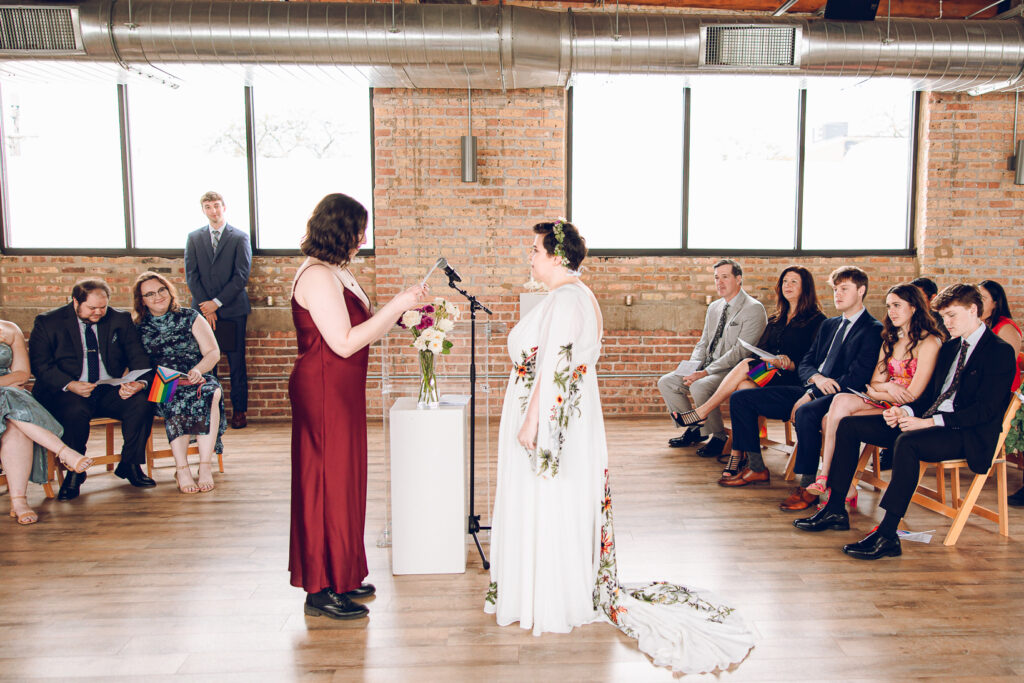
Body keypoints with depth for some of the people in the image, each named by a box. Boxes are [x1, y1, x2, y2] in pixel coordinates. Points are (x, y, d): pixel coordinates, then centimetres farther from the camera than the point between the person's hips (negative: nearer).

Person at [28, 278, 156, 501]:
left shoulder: (120, 319, 8)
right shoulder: (48, 322, 1)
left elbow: (138, 356, 4)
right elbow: (40, 364, -6)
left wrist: (139, 383, -19)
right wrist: (70, 385, -24)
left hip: (110, 391, 3)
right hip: (67, 393, -2)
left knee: (142, 403, -25)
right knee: (76, 412, -36)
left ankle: (130, 465, -5)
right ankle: (74, 473, -11)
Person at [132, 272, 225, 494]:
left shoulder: (190, 317, 11)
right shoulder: (139, 328, 12)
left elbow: (213, 352, 4)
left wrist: (198, 370, -15)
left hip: (197, 380, 0)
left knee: (210, 394, -33)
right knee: (174, 401, -35)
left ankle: (206, 467, -37)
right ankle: (182, 470, -36)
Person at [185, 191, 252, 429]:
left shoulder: (240, 238, 3)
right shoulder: (194, 237, 11)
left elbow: (242, 275, -4)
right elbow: (191, 274, 5)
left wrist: (217, 302, -10)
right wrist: (206, 307, -5)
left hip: (233, 309, -2)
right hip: (203, 309, 2)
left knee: (237, 362, 2)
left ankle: (239, 409, 10)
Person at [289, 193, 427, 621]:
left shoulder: (335, 272, 13)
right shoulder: (318, 276, -18)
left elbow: (359, 330, 15)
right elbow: (345, 343, -23)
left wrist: (400, 312, 11)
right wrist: (395, 306, -19)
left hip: (342, 392, 10)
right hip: (323, 392, -10)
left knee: (343, 480, 16)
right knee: (328, 483, -2)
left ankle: (340, 576, 28)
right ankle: (322, 590, 11)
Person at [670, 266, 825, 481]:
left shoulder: (816, 320, 3)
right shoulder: (776, 319, 23)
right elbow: (761, 349, 14)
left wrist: (788, 364, -22)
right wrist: (771, 361, -8)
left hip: (793, 380, -5)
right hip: (768, 373, 5)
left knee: (746, 366, -30)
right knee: (744, 386, -31)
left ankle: (701, 413, -24)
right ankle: (738, 454, -33)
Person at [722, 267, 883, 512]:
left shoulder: (873, 330, -4)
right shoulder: (828, 325, 22)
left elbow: (857, 377, -15)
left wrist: (811, 395, -18)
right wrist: (816, 377, -9)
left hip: (839, 398, -8)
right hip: (809, 391, 8)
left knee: (806, 413, -41)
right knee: (740, 398, -1)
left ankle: (807, 487, -26)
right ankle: (756, 468, 5)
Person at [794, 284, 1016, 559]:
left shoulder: (1000, 351, -6)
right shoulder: (950, 347, 20)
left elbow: (986, 409, -16)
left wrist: (930, 422, -23)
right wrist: (906, 411, -2)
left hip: (968, 434, -9)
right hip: (928, 421, 9)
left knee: (907, 442, -39)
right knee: (849, 425, -3)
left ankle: (887, 535, -36)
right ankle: (836, 510, -3)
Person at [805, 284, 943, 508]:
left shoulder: (929, 342, -6)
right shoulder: (890, 341, 19)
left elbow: (913, 394, -13)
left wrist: (875, 392, -2)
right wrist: (888, 387, -10)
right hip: (882, 405, 7)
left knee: (842, 402, -27)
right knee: (832, 420, -23)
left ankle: (825, 479, -20)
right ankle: (847, 489, -22)